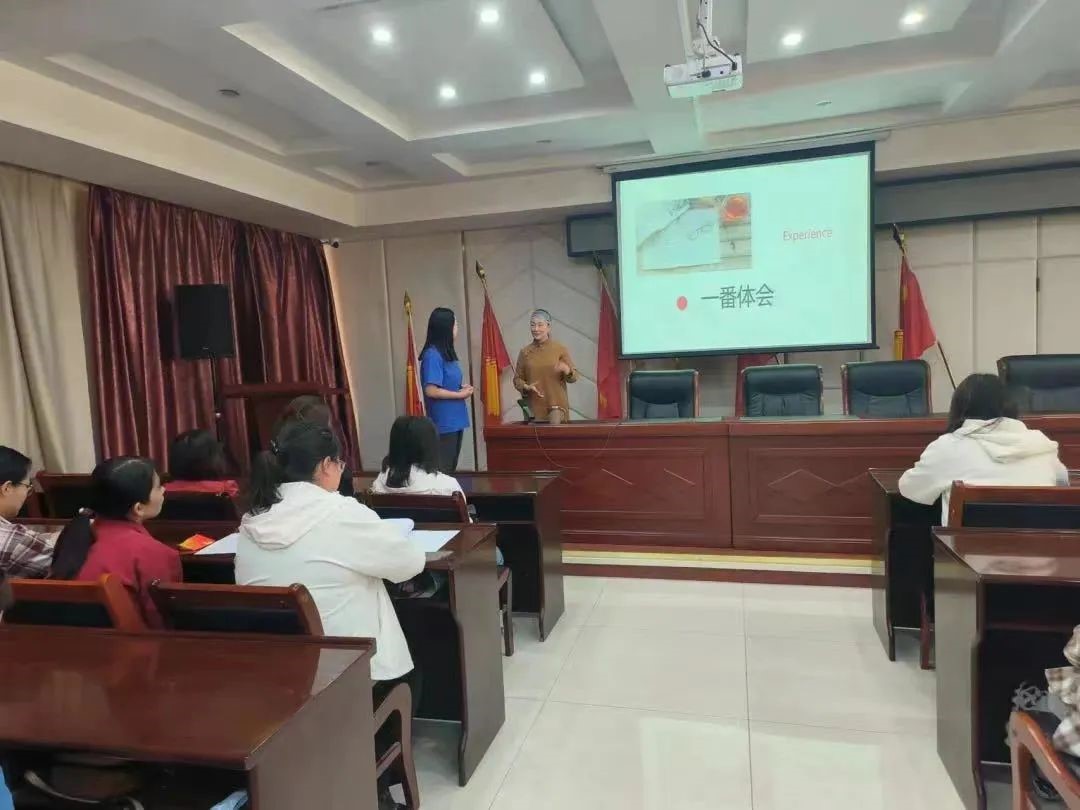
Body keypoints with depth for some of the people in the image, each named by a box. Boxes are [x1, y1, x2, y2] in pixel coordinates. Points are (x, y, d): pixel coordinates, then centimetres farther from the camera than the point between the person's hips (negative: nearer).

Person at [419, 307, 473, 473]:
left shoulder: (447, 352, 9)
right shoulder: (432, 355, -18)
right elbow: (431, 391, -22)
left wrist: (462, 387, 1)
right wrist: (460, 394, -14)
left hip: (455, 419, 9)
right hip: (444, 422, -9)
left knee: (451, 466, 17)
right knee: (443, 468, 1)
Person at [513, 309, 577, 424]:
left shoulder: (560, 348, 0)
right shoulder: (525, 352, 6)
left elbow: (574, 377, 2)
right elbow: (517, 379, 9)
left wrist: (566, 370, -20)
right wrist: (526, 387, -11)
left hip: (556, 405, -2)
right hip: (534, 407, 2)